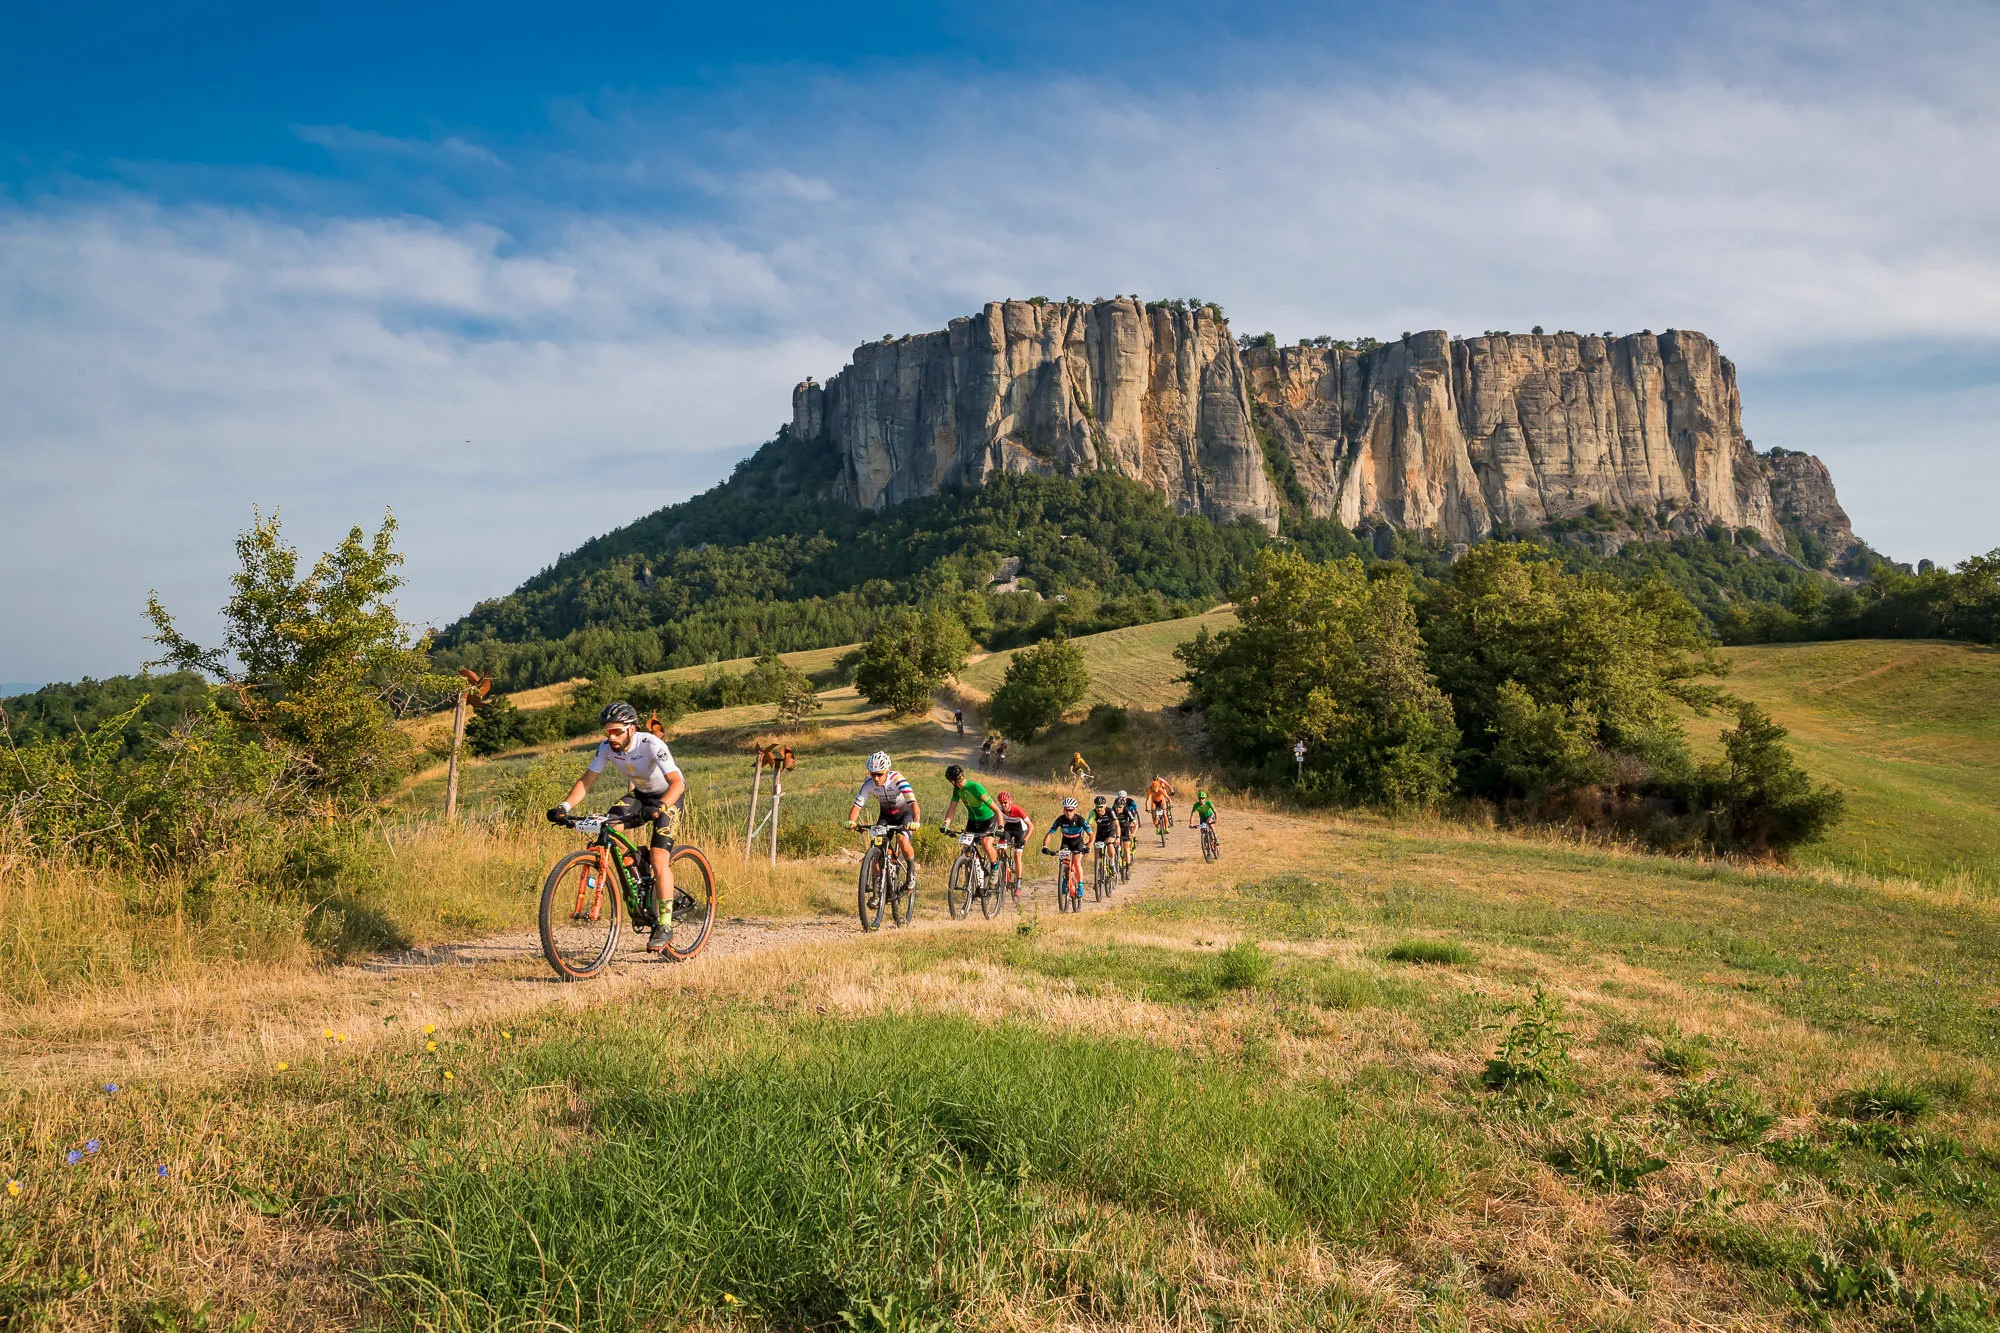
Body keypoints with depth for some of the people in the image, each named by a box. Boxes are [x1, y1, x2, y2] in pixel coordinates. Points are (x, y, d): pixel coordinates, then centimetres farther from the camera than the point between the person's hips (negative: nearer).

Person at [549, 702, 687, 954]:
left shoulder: (651, 745, -31)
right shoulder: (606, 747, -16)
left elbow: (677, 782, -40)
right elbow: (586, 780, -14)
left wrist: (659, 808, -57)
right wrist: (564, 807, -30)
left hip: (668, 796, -6)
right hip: (640, 793, 6)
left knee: (659, 860, -20)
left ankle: (664, 927, -11)